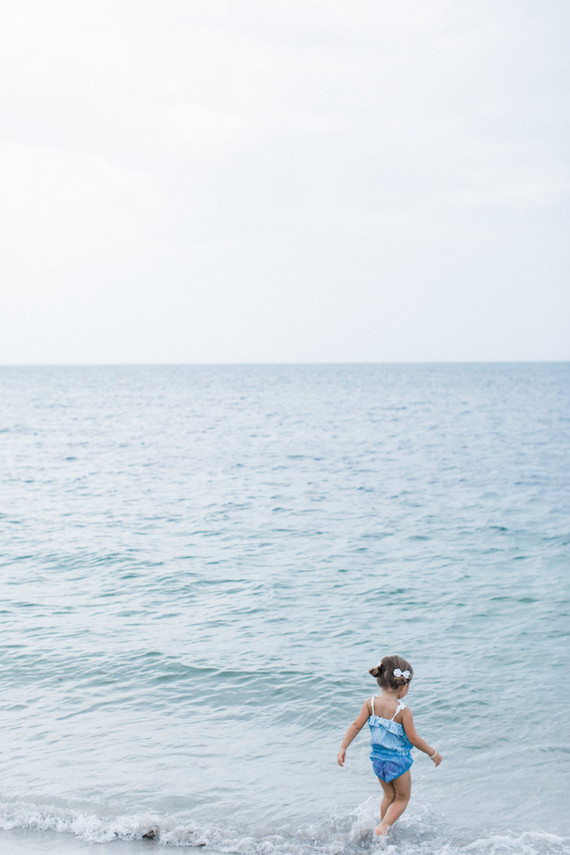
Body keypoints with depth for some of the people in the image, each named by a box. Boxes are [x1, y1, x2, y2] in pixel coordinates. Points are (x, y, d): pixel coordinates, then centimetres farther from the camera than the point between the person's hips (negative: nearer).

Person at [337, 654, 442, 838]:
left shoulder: (371, 703, -10)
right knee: (402, 799, 16)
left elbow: (356, 725, -9)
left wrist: (343, 748, -3)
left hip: (378, 759, 5)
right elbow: (413, 739, -17)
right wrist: (433, 753, -3)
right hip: (398, 761, -5)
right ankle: (383, 827, -1)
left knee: (389, 796, 28)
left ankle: (384, 826, 36)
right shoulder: (403, 711, -23)